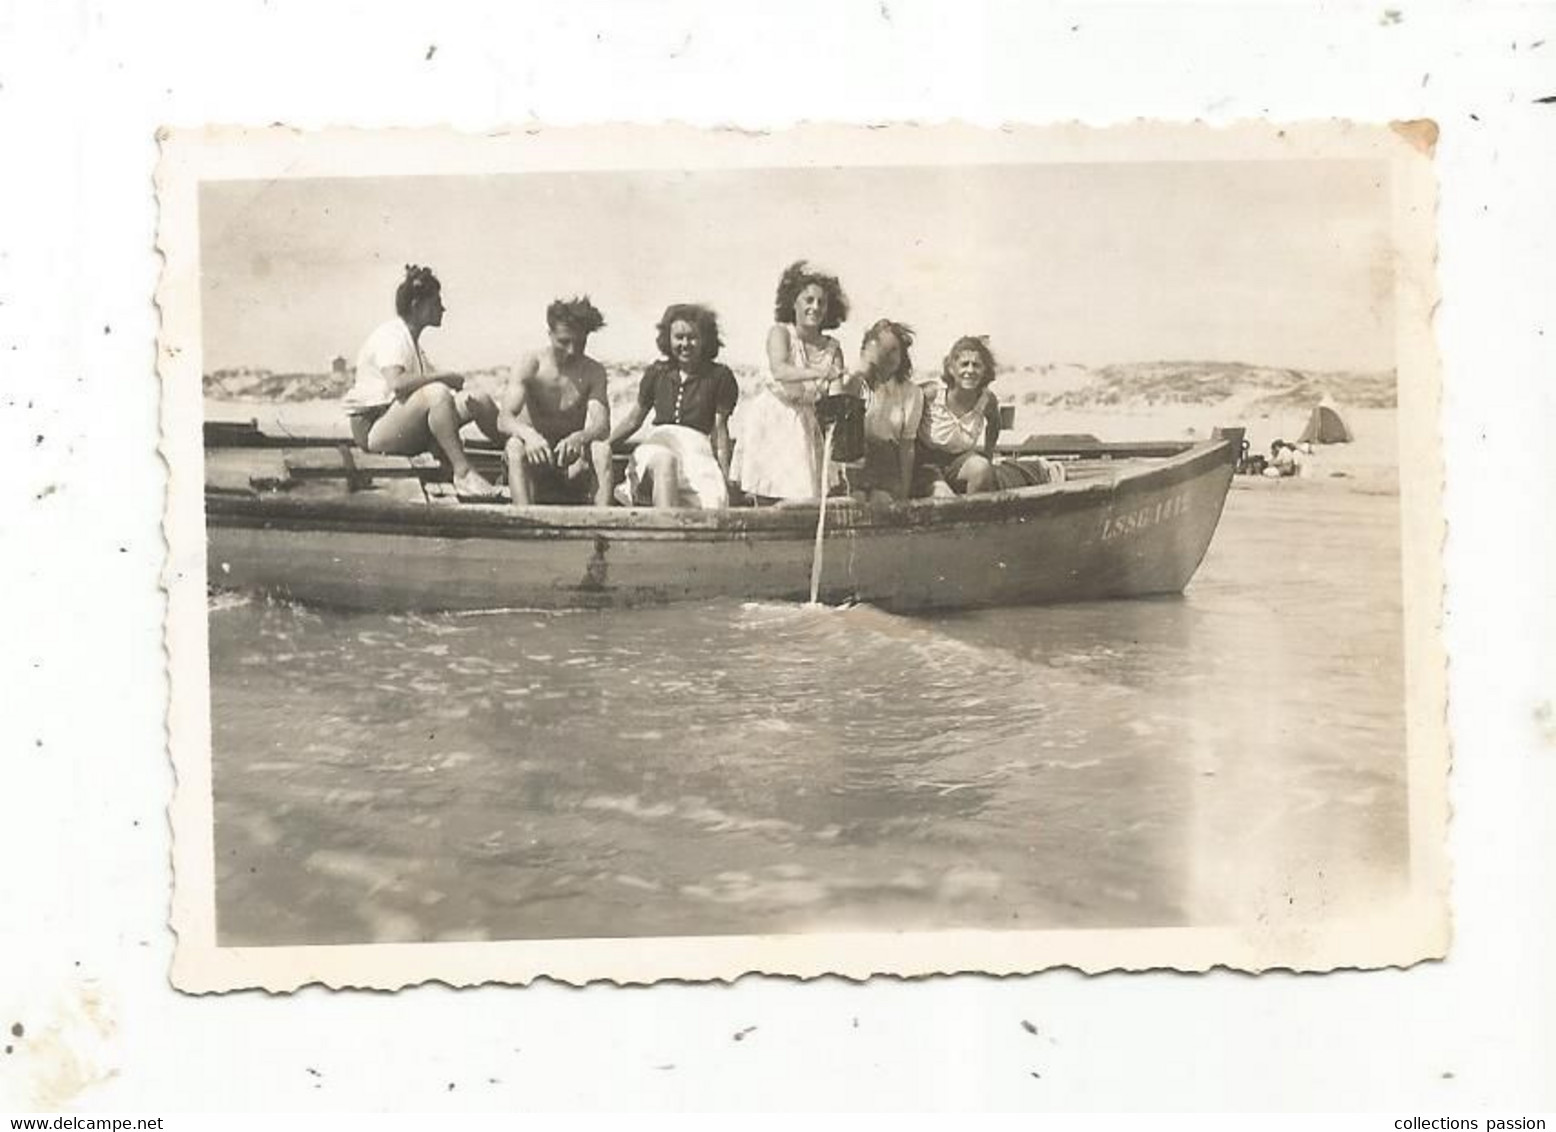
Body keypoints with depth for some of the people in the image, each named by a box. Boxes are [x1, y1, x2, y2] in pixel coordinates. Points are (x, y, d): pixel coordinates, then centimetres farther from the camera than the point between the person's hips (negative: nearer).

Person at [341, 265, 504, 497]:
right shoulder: (390, 336, -12)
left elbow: (431, 381, 11)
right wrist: (445, 377, -23)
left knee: (479, 400, -4)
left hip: (408, 430, 9)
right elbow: (396, 384, -30)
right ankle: (462, 473, -35)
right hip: (373, 427, -9)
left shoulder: (412, 340, 19)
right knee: (437, 393, -35)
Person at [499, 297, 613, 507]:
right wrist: (528, 434, -42)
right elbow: (504, 419, -18)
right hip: (534, 457, -1)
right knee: (515, 446, -33)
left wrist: (579, 438, -39)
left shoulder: (594, 372, -1)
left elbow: (602, 427, -15)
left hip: (573, 463, 1)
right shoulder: (530, 365, -6)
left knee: (602, 449, -29)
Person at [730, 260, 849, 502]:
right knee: (768, 501, -10)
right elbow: (779, 371, -26)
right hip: (770, 422, -3)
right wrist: (819, 373, -40)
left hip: (805, 426, 3)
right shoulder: (781, 332, -5)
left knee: (802, 506, -6)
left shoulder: (833, 348, 5)